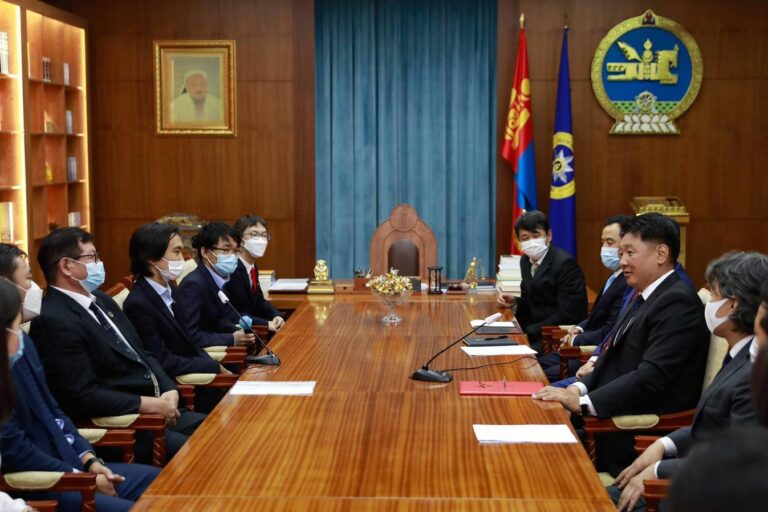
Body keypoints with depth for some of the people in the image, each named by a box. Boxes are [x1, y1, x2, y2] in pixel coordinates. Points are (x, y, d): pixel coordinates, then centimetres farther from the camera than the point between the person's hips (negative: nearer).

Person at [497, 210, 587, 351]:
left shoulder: (565, 263, -15)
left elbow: (568, 314, -19)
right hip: (535, 334, 8)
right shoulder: (526, 260, 9)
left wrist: (529, 331, -21)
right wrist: (515, 303, -2)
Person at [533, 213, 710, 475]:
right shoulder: (644, 296, 15)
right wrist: (579, 388, -3)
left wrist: (583, 403, -27)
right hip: (617, 414, 9)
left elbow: (652, 376, -24)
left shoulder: (678, 301, -16)